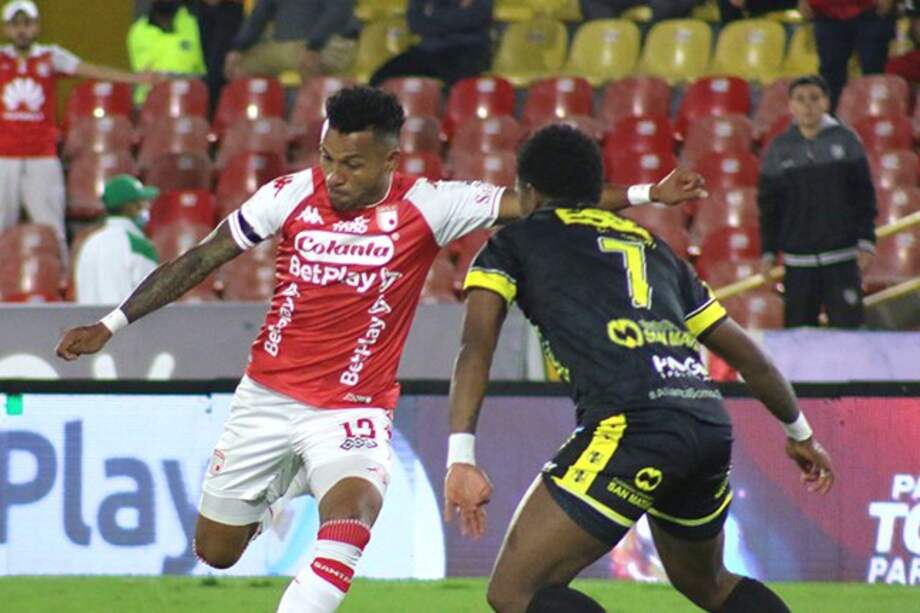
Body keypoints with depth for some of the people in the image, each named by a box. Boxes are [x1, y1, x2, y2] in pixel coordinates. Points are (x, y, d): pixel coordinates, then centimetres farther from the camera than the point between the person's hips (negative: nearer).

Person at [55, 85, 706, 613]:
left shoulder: (427, 206, -12)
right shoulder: (292, 195, -8)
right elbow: (200, 260, 2)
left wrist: (642, 195, -24)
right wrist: (112, 324, 2)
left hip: (353, 409, -3)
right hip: (268, 396, 3)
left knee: (355, 503, -34)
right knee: (215, 550, 11)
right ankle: (270, 497, 46)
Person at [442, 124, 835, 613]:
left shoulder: (514, 242, 16)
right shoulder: (651, 246, 30)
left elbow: (476, 346, -1)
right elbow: (745, 353, 34)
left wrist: (460, 457, -9)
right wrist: (799, 432, 47)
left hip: (631, 425, -6)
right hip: (710, 424, 7)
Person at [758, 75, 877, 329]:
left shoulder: (845, 141, 2)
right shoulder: (779, 150, 5)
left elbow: (864, 196, 4)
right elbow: (768, 206, 9)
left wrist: (866, 242, -3)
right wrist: (768, 252, 4)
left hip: (843, 259, -1)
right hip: (799, 262, 1)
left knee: (848, 324, -8)